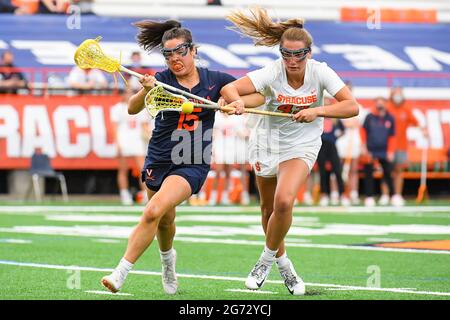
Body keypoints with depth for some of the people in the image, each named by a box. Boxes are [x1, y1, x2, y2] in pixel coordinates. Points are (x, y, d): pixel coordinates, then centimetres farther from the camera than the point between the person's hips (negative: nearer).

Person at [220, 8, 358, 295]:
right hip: (267, 142, 2)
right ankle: (284, 265, 37)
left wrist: (317, 112, -35)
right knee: (269, 209, 13)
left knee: (284, 202, -24)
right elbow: (229, 88, -30)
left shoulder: (320, 72, -19)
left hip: (301, 147, -1)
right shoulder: (272, 73, -21)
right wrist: (237, 101, -53)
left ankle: (267, 259, -1)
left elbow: (351, 106, -22)